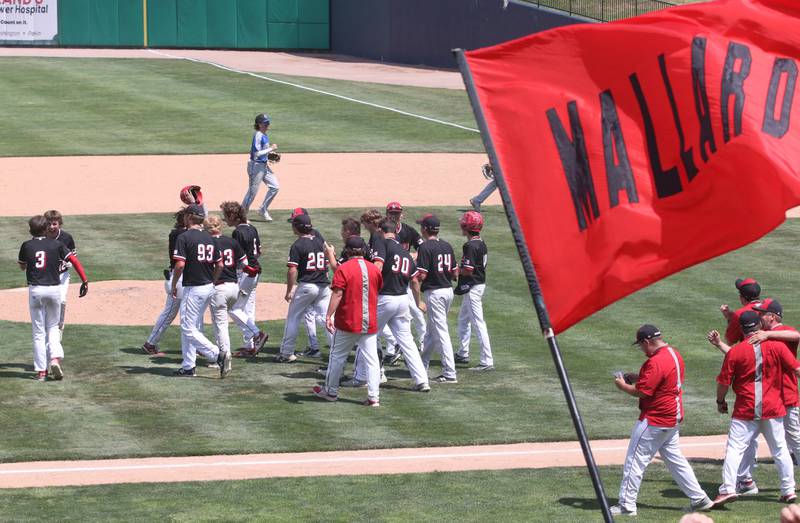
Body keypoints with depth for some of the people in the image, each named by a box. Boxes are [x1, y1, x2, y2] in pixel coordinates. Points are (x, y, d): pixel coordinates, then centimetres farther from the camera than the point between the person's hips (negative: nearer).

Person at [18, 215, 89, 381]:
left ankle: (41, 371, 4)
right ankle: (55, 359, -6)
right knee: (53, 327, 17)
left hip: (35, 290, -1)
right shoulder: (56, 245, 1)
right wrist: (85, 281, -8)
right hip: (54, 289, 1)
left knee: (38, 332, 6)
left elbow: (22, 266, 18)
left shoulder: (26, 246, 2)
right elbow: (74, 260, -8)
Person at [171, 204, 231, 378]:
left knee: (189, 329, -4)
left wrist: (173, 285, -6)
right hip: (209, 288, 8)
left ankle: (218, 355, -17)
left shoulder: (184, 237, -13)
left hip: (193, 288, -8)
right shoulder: (209, 238, 9)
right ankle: (188, 367, 18)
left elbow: (180, 265, -20)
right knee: (191, 327, 17)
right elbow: (220, 265, 10)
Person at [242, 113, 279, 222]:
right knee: (252, 191, -1)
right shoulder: (258, 135, -19)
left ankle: (263, 209, 19)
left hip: (264, 166, 9)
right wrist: (271, 149, -19)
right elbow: (257, 153, -24)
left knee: (275, 186, 8)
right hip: (256, 165, -9)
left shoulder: (264, 135, 9)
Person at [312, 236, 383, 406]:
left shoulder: (343, 269, -10)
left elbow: (337, 294, -18)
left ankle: (331, 391, 22)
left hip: (347, 322, -3)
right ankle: (373, 397, -3)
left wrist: (329, 316, -20)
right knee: (371, 359, 2)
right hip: (370, 322, 3)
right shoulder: (374, 269, 4)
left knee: (337, 356, 12)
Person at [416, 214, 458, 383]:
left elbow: (421, 276, -17)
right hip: (448, 290, 8)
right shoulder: (447, 246, 8)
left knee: (441, 331, -7)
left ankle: (450, 373, -10)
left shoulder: (425, 247, -14)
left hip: (434, 292, -8)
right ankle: (422, 365, 32)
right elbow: (455, 274, 10)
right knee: (431, 330, 20)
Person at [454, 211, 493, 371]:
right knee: (463, 319, 24)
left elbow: (468, 270, -22)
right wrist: (459, 269, 14)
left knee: (478, 323, -10)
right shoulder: (481, 243, 10)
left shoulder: (470, 246, -20)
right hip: (480, 284, 11)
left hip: (472, 287, -11)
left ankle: (487, 361, -13)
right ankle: (463, 354, 36)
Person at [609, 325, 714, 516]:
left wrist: (623, 386, -5)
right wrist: (637, 378, 14)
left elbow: (641, 392, -22)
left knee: (635, 461, -2)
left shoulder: (656, 362, -22)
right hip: (673, 419, 10)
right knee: (675, 459, 18)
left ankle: (626, 505, 2)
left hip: (655, 420, -10)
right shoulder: (675, 354, 9)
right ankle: (700, 499, 18)